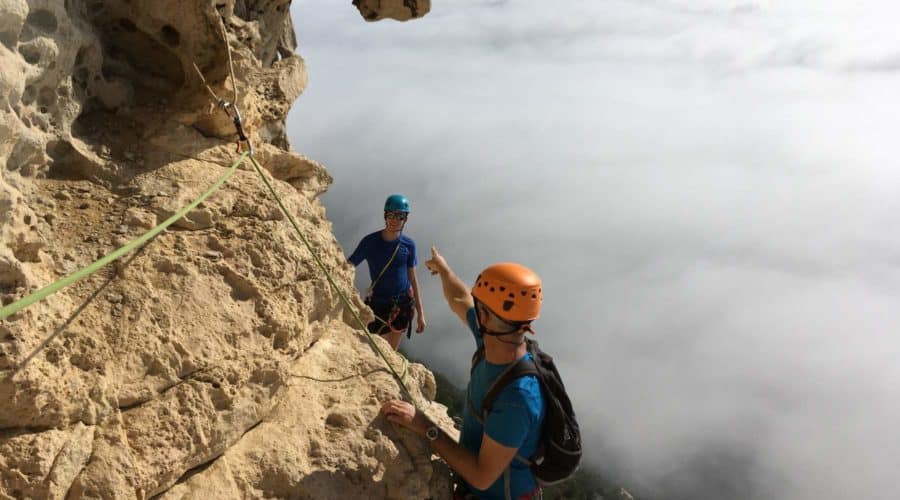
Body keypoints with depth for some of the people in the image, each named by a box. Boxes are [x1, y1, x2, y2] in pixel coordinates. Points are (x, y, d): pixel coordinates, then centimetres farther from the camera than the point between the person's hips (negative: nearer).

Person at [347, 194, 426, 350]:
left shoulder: (409, 245, -2)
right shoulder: (370, 242, -9)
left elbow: (412, 279, 4)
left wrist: (420, 313, 5)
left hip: (403, 305, 2)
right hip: (378, 304, -2)